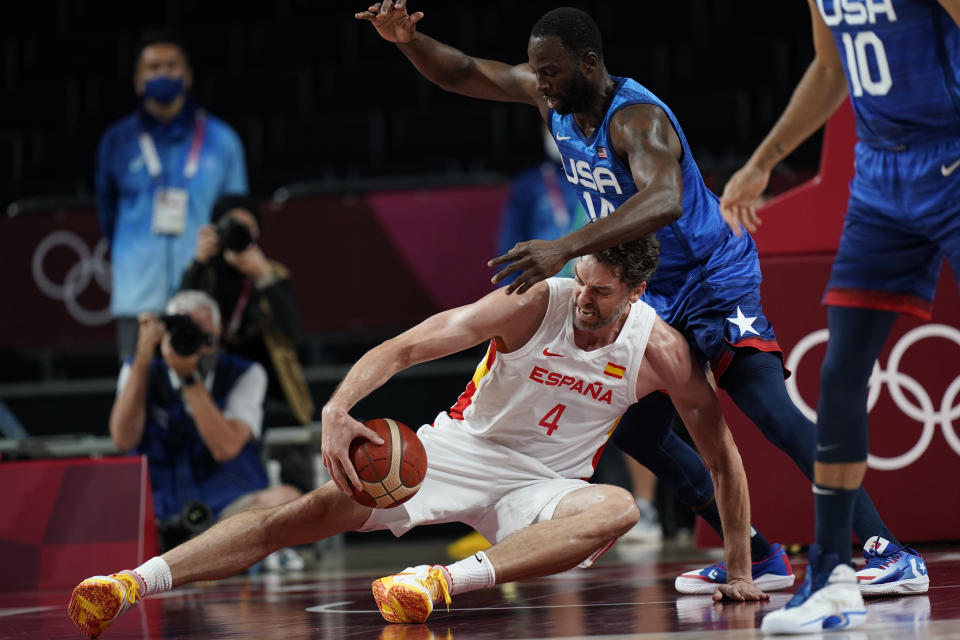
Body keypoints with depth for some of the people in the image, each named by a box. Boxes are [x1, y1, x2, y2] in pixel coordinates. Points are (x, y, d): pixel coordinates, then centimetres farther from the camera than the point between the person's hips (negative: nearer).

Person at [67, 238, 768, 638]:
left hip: (544, 484, 1)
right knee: (326, 506, -24)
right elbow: (403, 348, -20)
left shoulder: (661, 350, -11)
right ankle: (133, 583, -34)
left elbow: (724, 455, 0)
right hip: (461, 446, -1)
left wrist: (739, 569, -1)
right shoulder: (536, 304, -16)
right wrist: (337, 409, -38)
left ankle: (444, 580, -51)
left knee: (619, 508, -35)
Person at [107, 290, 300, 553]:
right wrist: (143, 358, -14)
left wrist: (190, 378, -21)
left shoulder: (245, 375, 1)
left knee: (287, 499, -34)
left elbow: (225, 448, -15)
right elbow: (124, 440, -12)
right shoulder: (140, 371, 6)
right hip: (162, 513, 1)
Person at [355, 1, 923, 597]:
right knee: (633, 426, 11)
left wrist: (565, 249, -58)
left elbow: (664, 201, -49)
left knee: (771, 408, -26)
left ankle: (892, 552, -29)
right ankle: (759, 559, 16)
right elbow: (463, 72, 9)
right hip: (658, 295, 10)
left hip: (714, 279, -10)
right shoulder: (549, 96, -2)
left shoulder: (637, 118, -29)